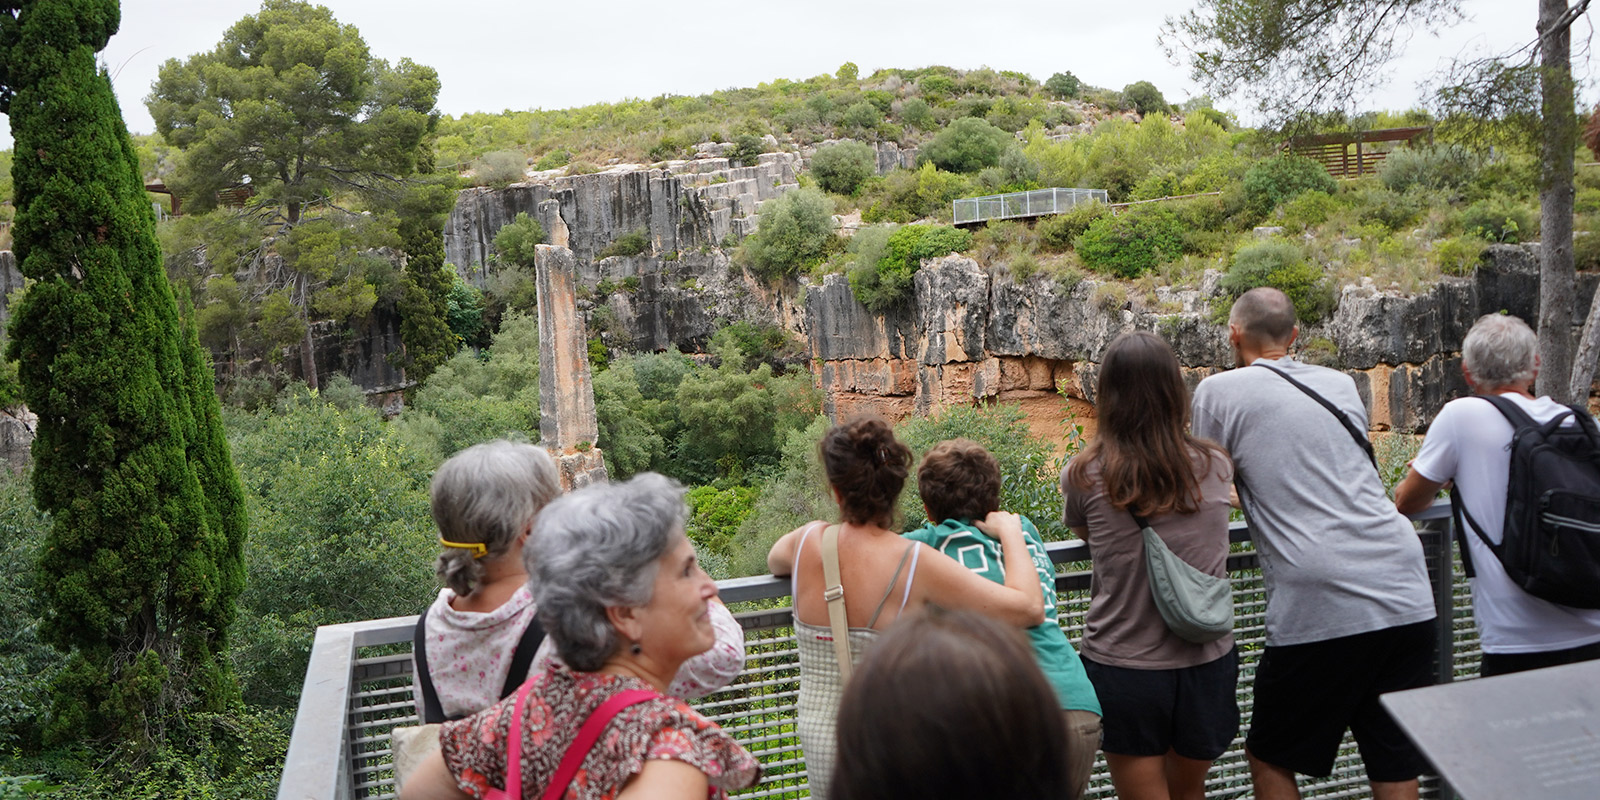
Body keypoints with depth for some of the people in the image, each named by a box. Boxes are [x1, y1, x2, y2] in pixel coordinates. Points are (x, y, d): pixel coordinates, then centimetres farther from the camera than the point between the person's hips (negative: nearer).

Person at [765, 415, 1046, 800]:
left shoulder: (808, 543, -6)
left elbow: (774, 560, 21)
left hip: (821, 751, 5)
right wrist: (1010, 531, -3)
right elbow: (1028, 608, -19)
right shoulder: (915, 564, -19)